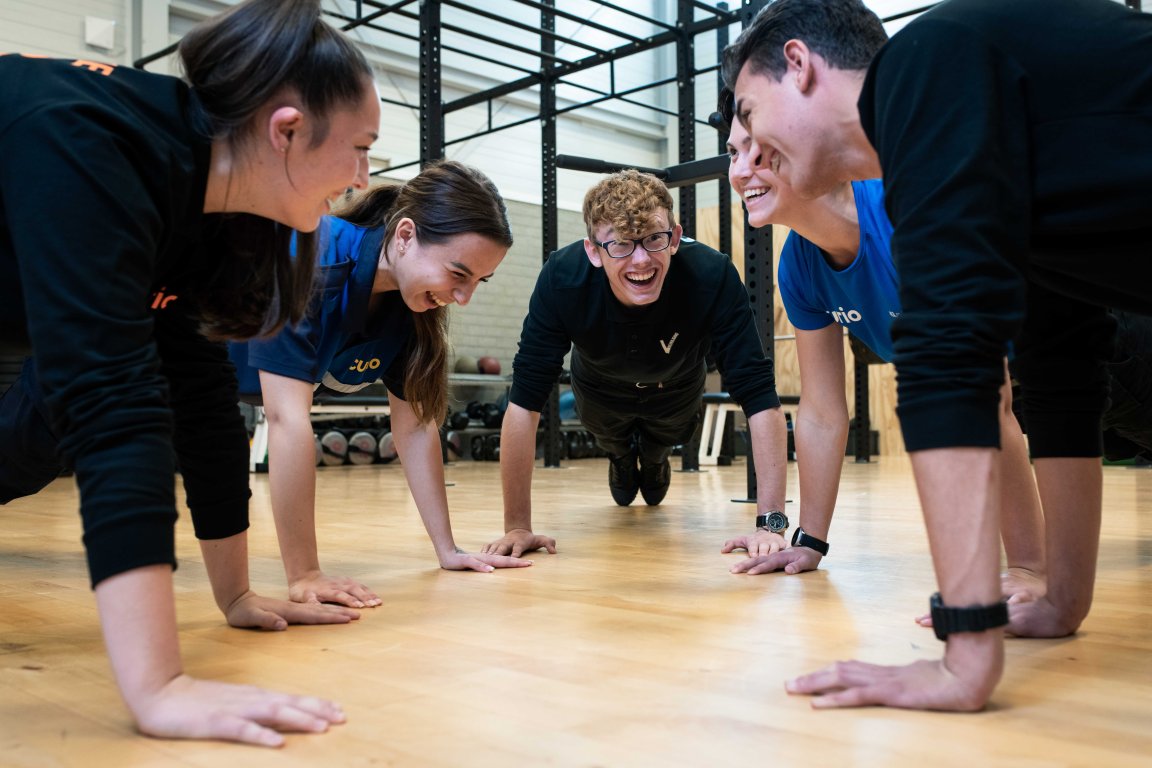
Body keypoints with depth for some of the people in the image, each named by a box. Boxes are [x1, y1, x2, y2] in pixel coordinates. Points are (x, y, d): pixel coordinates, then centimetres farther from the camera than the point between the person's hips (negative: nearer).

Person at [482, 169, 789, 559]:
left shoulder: (713, 277, -42)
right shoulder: (562, 280, -41)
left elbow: (759, 396, -41)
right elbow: (525, 402, -37)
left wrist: (771, 523, -47)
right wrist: (517, 528, -38)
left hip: (676, 389, 0)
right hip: (600, 388, 0)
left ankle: (655, 461, 61)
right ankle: (621, 459, 59)